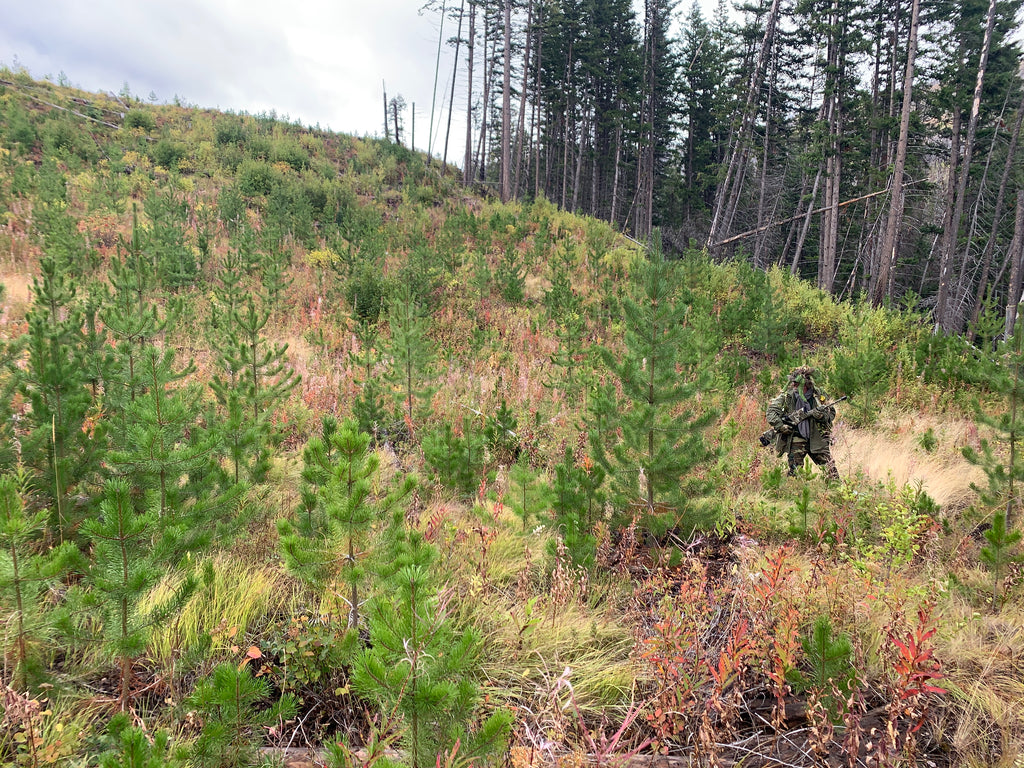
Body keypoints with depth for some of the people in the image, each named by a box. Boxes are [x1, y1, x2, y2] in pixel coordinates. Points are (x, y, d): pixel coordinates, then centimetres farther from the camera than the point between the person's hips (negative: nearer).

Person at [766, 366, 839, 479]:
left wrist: (823, 415, -10)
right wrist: (781, 426, -21)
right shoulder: (786, 396, -4)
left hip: (817, 439, 3)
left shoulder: (818, 394, 5)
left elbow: (832, 413, 12)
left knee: (831, 470, 3)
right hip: (796, 440, -3)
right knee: (795, 471, -4)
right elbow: (771, 412, -8)